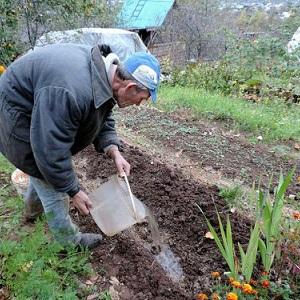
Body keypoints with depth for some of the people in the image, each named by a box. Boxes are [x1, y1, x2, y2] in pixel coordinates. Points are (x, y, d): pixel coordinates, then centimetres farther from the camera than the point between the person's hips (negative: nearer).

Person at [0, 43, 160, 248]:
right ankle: (70, 240, 23)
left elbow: (103, 120, 0)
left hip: (44, 117, 9)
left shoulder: (106, 72, -11)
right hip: (18, 121, -9)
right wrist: (74, 191, -24)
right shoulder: (73, 92, -42)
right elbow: (51, 151, -36)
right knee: (53, 186, 0)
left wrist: (115, 152, -14)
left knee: (43, 170, 28)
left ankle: (32, 210, 55)